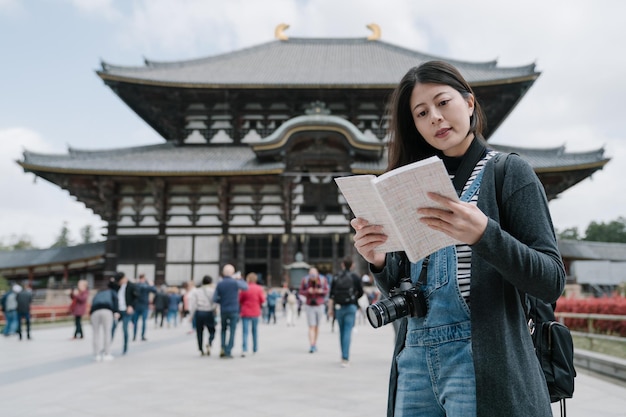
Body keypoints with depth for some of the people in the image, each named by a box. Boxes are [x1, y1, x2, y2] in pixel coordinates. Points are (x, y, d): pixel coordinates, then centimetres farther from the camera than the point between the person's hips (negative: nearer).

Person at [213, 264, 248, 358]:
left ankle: (223, 349, 8)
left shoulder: (219, 284, -2)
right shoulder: (235, 282, -9)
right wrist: (240, 279, 22)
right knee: (232, 331, 3)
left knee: (223, 329, 20)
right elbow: (246, 286, 8)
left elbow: (215, 299, -1)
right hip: (234, 310, -3)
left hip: (223, 311, 3)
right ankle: (228, 352, -1)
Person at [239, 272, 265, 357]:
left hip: (245, 313, -2)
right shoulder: (259, 288, -4)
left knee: (245, 332, -4)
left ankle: (244, 350, -17)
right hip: (255, 313, 2)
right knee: (255, 331, 17)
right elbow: (262, 300, -3)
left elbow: (239, 300, -4)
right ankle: (255, 349, 24)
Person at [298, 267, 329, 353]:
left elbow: (326, 291, -1)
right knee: (311, 327, -9)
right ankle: (311, 346, -12)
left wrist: (321, 291, -23)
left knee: (317, 326, 12)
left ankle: (315, 344, 28)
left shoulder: (323, 280, -8)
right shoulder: (304, 280, -10)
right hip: (309, 306, -1)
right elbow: (301, 292, -3)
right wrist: (308, 291, -24)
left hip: (320, 306, 2)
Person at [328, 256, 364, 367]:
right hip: (351, 307, -2)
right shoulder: (355, 277, -2)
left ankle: (344, 357, 25)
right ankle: (345, 358, -11)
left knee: (342, 332, 15)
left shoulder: (336, 278, 2)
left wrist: (330, 308, 3)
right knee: (348, 332, -4)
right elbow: (361, 293, 2)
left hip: (339, 307, 2)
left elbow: (331, 295, -1)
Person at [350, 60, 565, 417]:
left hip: (481, 358, -4)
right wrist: (379, 261, -8)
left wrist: (483, 233, -25)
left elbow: (552, 281, -10)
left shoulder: (509, 172, -2)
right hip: (415, 359, 5)